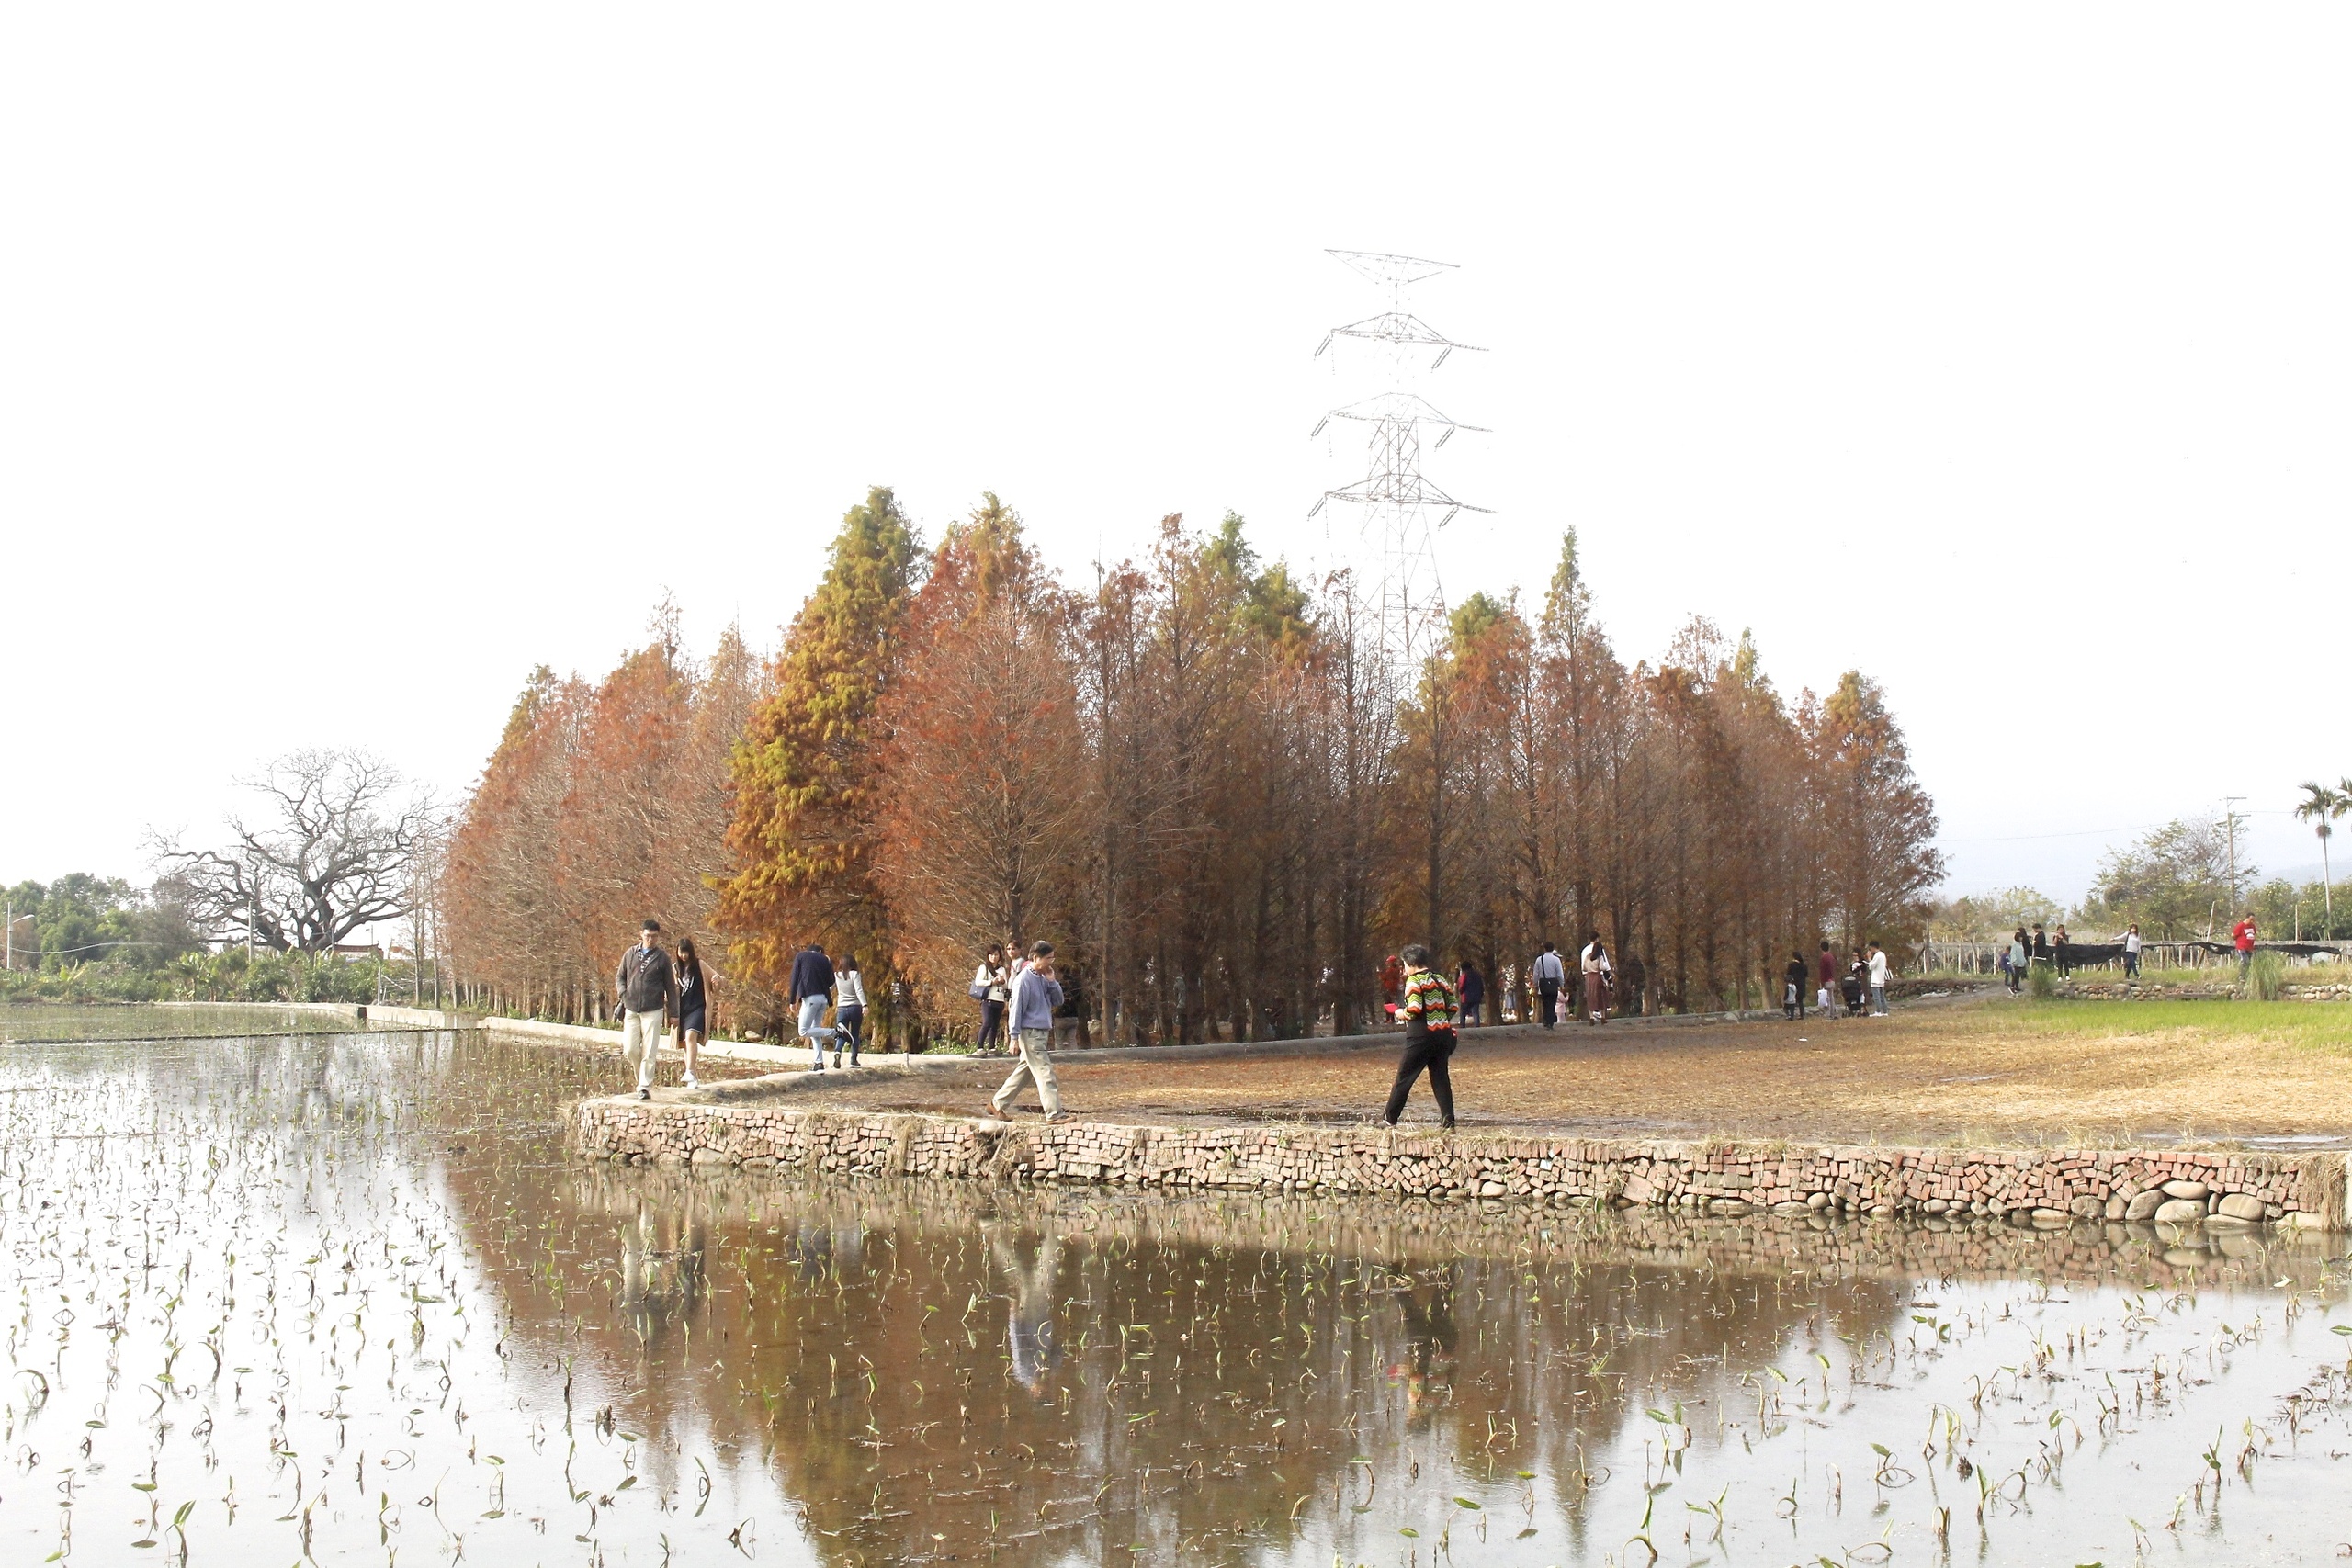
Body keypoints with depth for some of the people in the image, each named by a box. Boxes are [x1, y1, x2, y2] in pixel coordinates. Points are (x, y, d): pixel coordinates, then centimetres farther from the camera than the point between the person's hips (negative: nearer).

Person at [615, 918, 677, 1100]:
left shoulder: (662, 958, 2)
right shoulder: (630, 954, 8)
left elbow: (670, 986, 6)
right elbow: (620, 977, 19)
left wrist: (673, 1012, 4)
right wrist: (623, 993, -2)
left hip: (653, 1011, -2)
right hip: (631, 1010, 2)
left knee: (649, 1052, -5)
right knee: (630, 1049, 0)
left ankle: (644, 1087, 0)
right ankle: (642, 1076, 25)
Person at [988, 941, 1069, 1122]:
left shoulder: (1043, 978, 12)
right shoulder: (1024, 980, -13)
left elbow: (1058, 1001, 12)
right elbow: (1017, 1008, -14)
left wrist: (1052, 981, -2)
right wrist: (1015, 1037, -16)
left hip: (1043, 1032, 9)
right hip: (1030, 1033, -9)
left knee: (1024, 1072, 15)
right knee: (1045, 1073, -9)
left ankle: (997, 1104, 24)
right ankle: (1054, 1113, -8)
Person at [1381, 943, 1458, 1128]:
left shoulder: (1414, 980, -8)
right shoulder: (1440, 979, 14)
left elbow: (1413, 1009, -17)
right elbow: (1452, 1006, 11)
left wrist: (1400, 1013, 2)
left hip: (1421, 1036, -7)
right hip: (1443, 1034, 7)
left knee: (1404, 1077, 2)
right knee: (1440, 1077, 8)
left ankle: (1389, 1118, 8)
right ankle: (1447, 1119, 0)